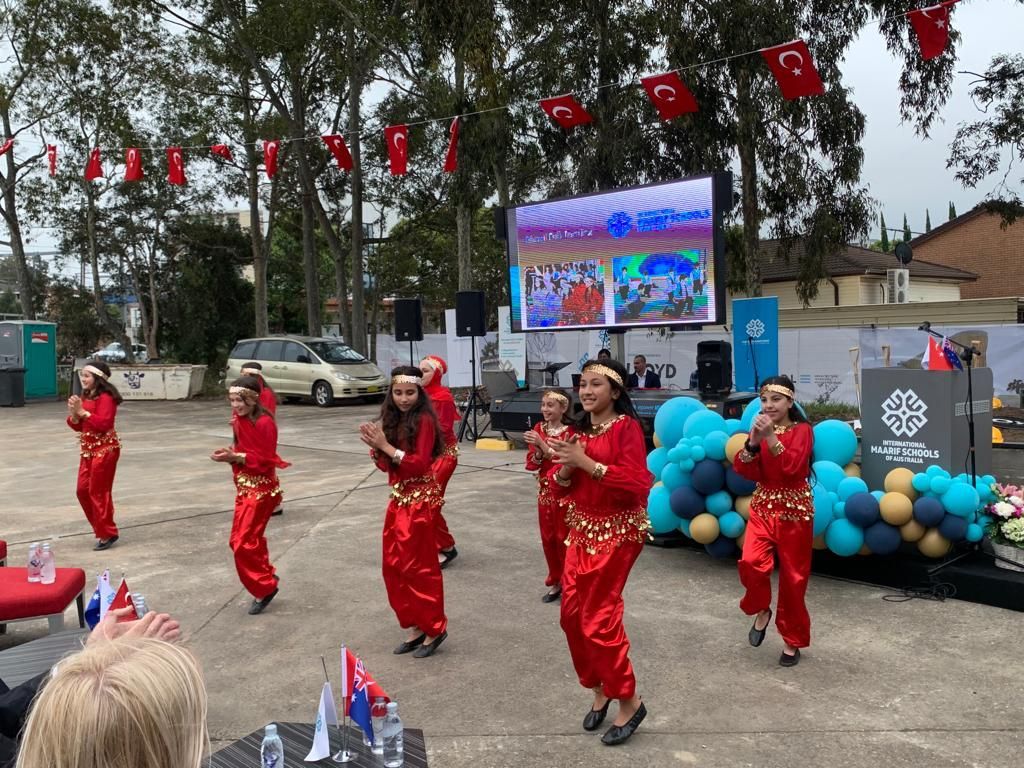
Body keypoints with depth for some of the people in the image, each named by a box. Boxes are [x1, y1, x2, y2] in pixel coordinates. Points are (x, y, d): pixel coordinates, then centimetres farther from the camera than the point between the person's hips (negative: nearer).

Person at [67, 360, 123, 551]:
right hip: (88, 449, 9)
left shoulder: (106, 397, -15)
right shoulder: (85, 397, 12)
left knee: (98, 492, -5)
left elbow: (104, 423, -27)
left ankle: (108, 533, 5)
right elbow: (78, 426, 12)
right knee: (83, 490, 9)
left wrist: (83, 412, -24)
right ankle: (101, 528, 21)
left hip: (105, 449, -9)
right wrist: (74, 414, -8)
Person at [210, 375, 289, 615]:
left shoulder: (264, 423, -19)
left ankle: (265, 587, 4)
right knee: (239, 540, 15)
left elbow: (266, 460, -20)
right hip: (244, 486, 9)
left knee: (243, 542, -9)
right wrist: (229, 454, -5)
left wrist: (235, 457, -24)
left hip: (261, 488, -9)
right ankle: (266, 579, 28)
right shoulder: (239, 420, 7)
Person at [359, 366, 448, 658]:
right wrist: (375, 446, -8)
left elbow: (420, 464, -21)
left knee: (419, 566, -2)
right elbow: (386, 465, 10)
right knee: (394, 566, 11)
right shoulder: (393, 420, 9)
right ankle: (414, 627, 23)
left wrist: (386, 445, -23)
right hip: (399, 498, 8)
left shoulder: (424, 420, -13)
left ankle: (434, 628, 12)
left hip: (421, 499, -8)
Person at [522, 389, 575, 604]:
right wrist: (537, 448, -19)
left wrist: (543, 444, -27)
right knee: (548, 538, 11)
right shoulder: (538, 428, 3)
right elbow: (531, 464, 1)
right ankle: (555, 582, 24)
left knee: (564, 538, 1)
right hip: (544, 490, 5)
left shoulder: (570, 431, -13)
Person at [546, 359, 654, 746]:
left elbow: (637, 484, -22)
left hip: (617, 533, -7)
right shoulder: (579, 430, 10)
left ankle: (628, 701, 14)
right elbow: (562, 487, 12)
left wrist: (587, 463, -24)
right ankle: (599, 690, 28)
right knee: (572, 614, 8)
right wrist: (565, 467, -10)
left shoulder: (627, 426, -12)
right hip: (582, 530, 7)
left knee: (599, 619, -5)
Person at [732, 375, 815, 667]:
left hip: (794, 509, -3)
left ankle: (792, 641, 20)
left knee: (793, 576, 4)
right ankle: (761, 611, 11)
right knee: (751, 562, -18)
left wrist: (770, 437, -31)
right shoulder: (760, 428, 6)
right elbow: (744, 470, -5)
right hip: (763, 506, 3)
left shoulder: (802, 430, -8)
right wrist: (753, 442, -21)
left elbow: (792, 466, -25)